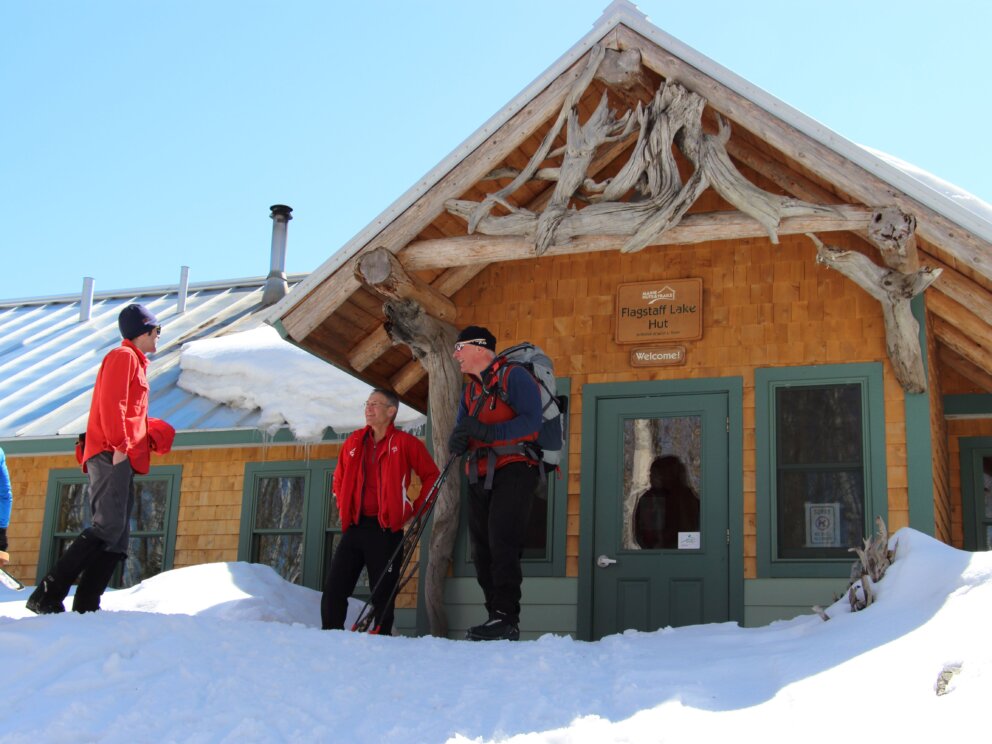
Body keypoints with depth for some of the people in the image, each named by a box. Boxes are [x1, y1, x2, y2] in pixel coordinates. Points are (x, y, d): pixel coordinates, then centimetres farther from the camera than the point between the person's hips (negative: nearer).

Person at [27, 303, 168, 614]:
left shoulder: (134, 362, 28)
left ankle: (86, 606, -3)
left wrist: (148, 430, 15)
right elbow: (111, 402, -14)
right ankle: (47, 596, -22)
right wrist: (119, 444, -19)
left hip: (120, 460, 10)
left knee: (117, 536, 3)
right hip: (111, 456, -10)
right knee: (108, 527, -19)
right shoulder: (123, 356, 0)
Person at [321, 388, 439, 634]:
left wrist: (415, 510, 0)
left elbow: (431, 476, 4)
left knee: (383, 593, 0)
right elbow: (339, 478, 26)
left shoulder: (405, 443, 0)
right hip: (354, 526, 4)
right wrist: (343, 506, 14)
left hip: (386, 528, -4)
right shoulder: (354, 441, 13)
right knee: (334, 588, 0)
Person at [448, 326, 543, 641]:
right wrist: (457, 441, -14)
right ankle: (497, 617, 11)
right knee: (482, 549, 5)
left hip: (514, 469, -8)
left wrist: (485, 431, -28)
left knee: (502, 542, -18)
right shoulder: (470, 391, 20)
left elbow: (531, 420, -19)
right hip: (480, 475, 8)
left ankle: (507, 618, -16)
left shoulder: (514, 376, -6)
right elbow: (461, 433, 12)